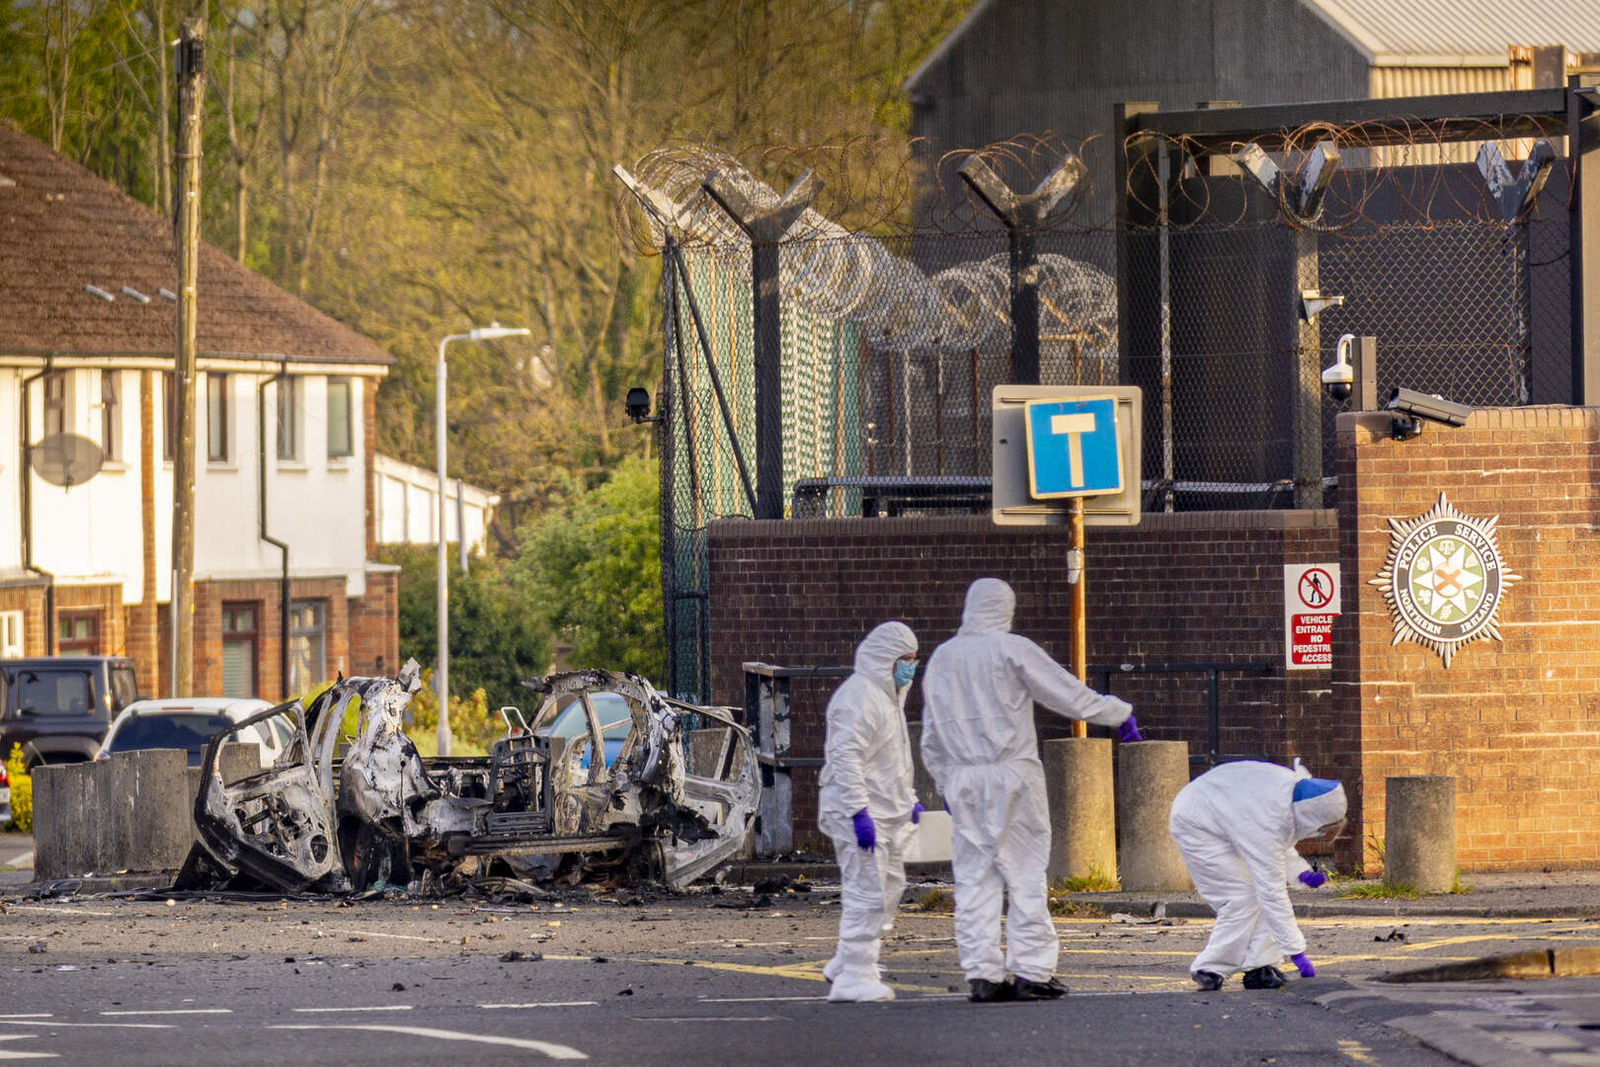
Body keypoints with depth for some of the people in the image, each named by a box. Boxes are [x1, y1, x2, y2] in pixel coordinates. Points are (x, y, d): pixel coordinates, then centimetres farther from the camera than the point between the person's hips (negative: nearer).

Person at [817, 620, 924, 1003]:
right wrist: (859, 812, -26)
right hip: (860, 813, -11)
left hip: (885, 812, 11)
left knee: (890, 888, 15)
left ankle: (846, 966, 23)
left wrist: (909, 799, 25)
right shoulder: (858, 696, -16)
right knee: (867, 892, -10)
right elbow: (846, 757, -23)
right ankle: (854, 977, -7)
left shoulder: (888, 696, 18)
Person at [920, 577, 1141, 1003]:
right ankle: (1030, 971, -2)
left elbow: (931, 735, 14)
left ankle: (982, 973, 2)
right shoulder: (1012, 650, -7)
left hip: (963, 780, 4)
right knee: (1026, 874, 1)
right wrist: (1119, 713, 9)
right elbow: (1068, 693, -4)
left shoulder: (942, 658, 9)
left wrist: (945, 780, 23)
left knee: (975, 877, 5)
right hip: (1012, 776, -4)